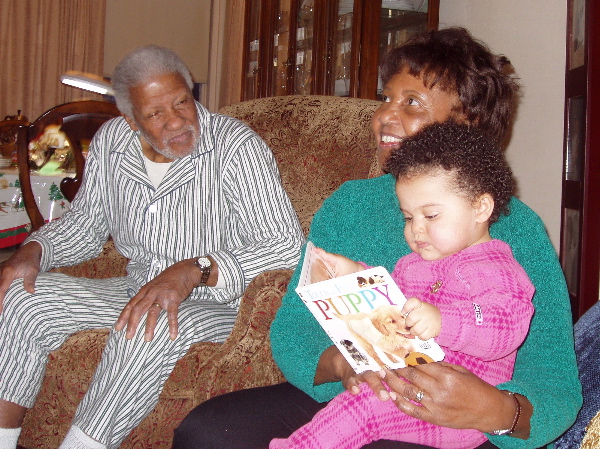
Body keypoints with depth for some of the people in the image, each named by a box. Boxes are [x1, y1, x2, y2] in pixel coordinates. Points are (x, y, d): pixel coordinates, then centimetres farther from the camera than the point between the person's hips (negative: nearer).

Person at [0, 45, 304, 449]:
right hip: (138, 290, 6)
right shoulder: (111, 141, 2)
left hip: (219, 302, -6)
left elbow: (288, 246, -25)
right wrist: (33, 252, -4)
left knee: (147, 329, -36)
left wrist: (195, 271, -36)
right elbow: (85, 223, 16)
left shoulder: (236, 147, -18)